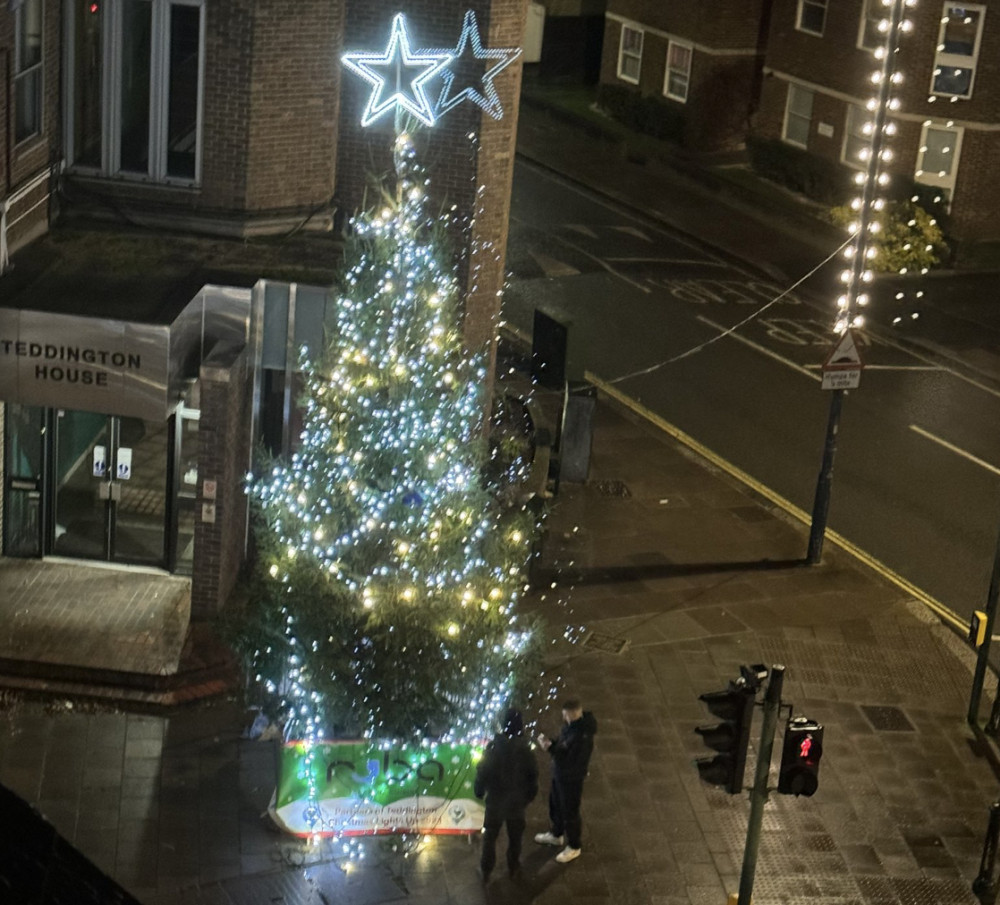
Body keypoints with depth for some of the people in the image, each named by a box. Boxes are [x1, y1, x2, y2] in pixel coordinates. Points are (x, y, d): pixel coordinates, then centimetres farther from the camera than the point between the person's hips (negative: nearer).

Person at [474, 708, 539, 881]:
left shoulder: (493, 746, -20)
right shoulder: (525, 750, -19)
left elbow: (482, 771, -11)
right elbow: (532, 775, -8)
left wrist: (479, 790, 6)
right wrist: (531, 794, 9)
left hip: (495, 799, 0)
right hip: (517, 800, 0)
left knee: (490, 835, 17)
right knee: (515, 835, 22)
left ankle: (485, 870, 28)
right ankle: (513, 867, 38)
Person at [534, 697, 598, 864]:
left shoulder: (583, 736, -34)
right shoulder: (570, 724, -7)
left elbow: (570, 759, -32)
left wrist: (551, 748, -36)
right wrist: (550, 743, -11)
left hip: (572, 778, -9)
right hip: (559, 773, 9)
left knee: (570, 812, 9)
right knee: (555, 805, 27)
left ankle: (574, 847, 31)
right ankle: (556, 834, 52)